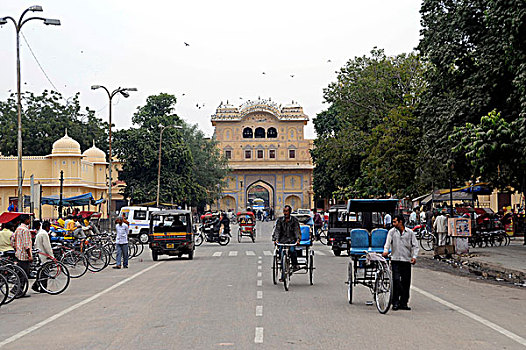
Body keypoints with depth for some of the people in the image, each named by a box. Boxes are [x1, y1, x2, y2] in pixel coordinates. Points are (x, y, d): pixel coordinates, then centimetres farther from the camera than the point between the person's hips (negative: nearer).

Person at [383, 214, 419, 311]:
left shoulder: (410, 232, 8)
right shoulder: (392, 231, 8)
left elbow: (415, 245, 9)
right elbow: (388, 242, -4)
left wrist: (414, 256, -3)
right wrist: (386, 251, -23)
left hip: (407, 260, 1)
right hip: (395, 260, -1)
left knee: (406, 282, 3)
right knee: (396, 280, -10)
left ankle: (404, 303, 11)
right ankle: (395, 302, -5)